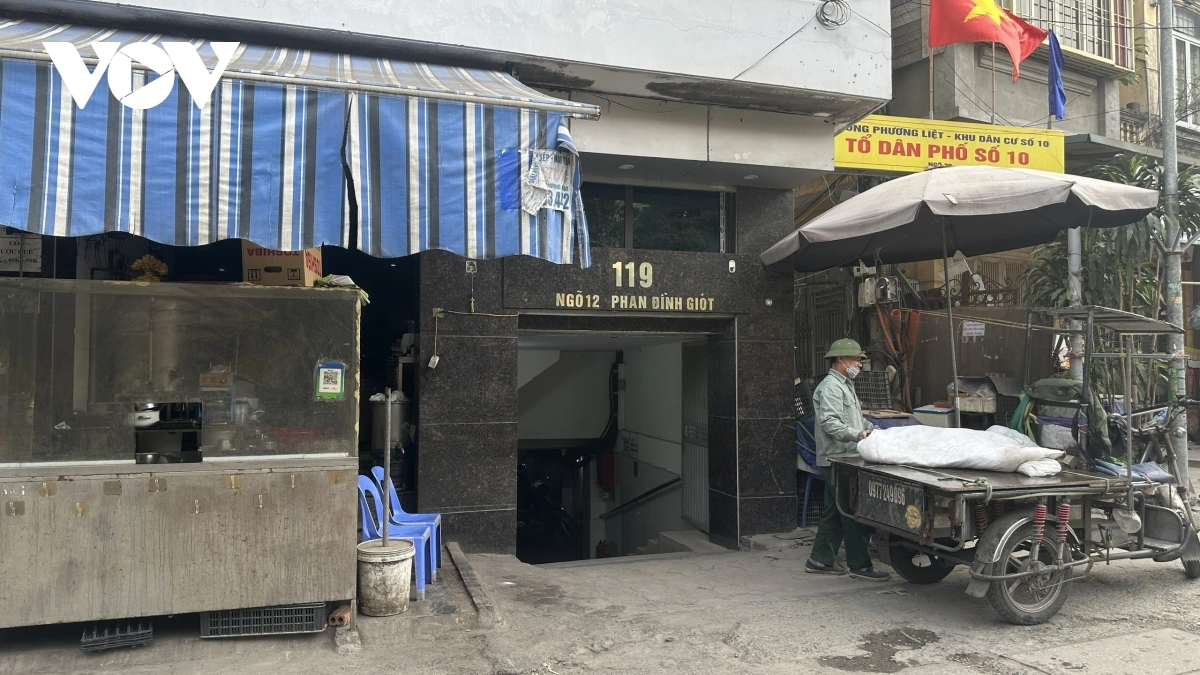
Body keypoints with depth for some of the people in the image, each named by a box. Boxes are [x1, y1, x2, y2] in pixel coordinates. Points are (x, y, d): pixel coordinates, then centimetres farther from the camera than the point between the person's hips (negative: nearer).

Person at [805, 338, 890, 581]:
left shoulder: (845, 386, 21)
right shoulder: (831, 387, -13)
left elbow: (857, 418, 28)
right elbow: (829, 422, -25)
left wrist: (875, 430, 15)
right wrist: (856, 435, -32)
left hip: (844, 459, 11)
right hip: (837, 459, -11)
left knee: (834, 512, 14)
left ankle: (821, 560, 21)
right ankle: (860, 565, 2)